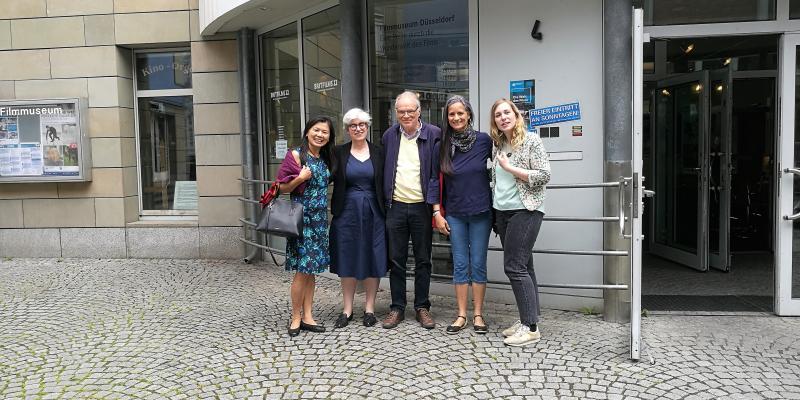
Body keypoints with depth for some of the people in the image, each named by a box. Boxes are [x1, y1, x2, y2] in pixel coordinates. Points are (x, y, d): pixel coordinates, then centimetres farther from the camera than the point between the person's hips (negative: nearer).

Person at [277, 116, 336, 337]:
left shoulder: (326, 159, 11)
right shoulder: (295, 156, -7)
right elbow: (282, 188, -7)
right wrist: (300, 178, -21)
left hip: (320, 219, 6)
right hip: (301, 217, -6)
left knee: (312, 269, 10)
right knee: (302, 269, -5)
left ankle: (307, 316, 17)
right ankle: (296, 317, 9)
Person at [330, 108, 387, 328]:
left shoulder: (378, 153, 4)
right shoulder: (339, 153, 2)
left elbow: (384, 185, 5)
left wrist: (386, 212, 0)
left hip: (373, 213, 1)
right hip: (347, 213, 0)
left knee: (373, 260, 5)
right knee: (348, 261, 7)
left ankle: (369, 308, 18)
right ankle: (347, 309, 19)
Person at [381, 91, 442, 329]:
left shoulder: (434, 134, -3)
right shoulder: (389, 136, 7)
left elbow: (437, 173, -5)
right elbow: (383, 171, 11)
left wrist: (435, 205, -12)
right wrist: (384, 202, 5)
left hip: (422, 206, -2)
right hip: (395, 206, 3)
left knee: (423, 260, 8)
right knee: (396, 260, 8)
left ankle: (422, 307, 20)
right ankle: (397, 308, 19)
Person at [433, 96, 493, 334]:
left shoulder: (484, 140, -5)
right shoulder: (443, 145, 0)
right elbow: (437, 181, 3)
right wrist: (437, 213, 0)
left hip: (480, 213, -1)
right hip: (454, 214, 2)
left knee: (478, 264, 5)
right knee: (460, 265, 7)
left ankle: (478, 314, 16)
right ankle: (461, 315, 15)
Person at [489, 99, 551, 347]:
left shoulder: (531, 141, -7)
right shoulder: (498, 145, 13)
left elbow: (544, 175, -13)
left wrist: (510, 168, -14)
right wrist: (494, 211, 16)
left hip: (525, 211, -7)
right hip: (502, 212, 7)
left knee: (514, 266, -11)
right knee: (523, 266, 10)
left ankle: (531, 328, -4)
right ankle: (528, 320, 16)